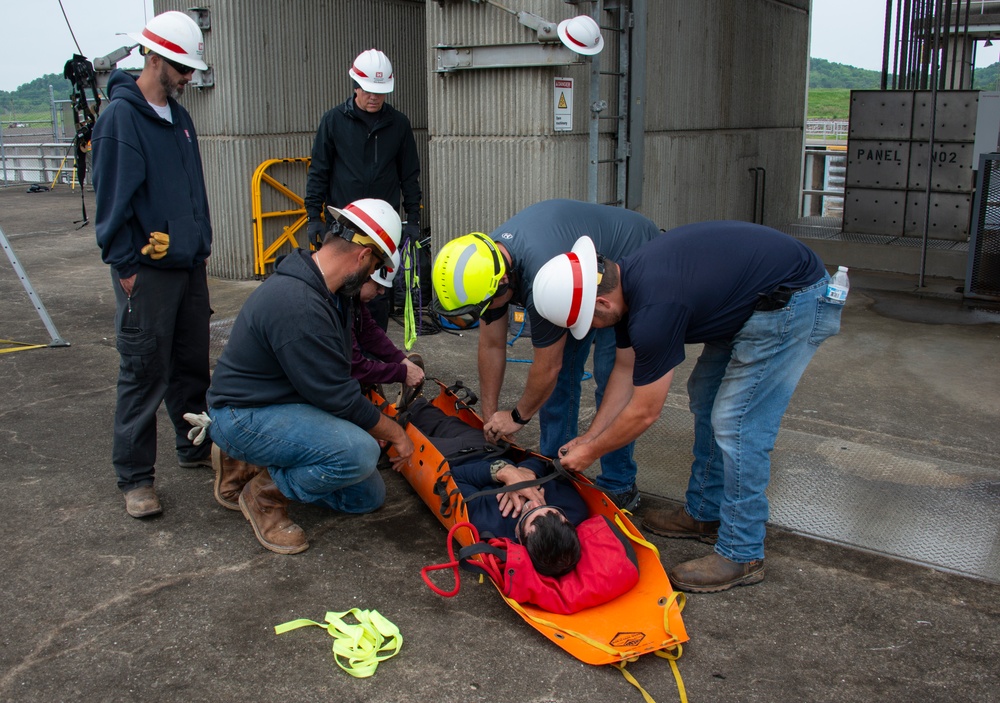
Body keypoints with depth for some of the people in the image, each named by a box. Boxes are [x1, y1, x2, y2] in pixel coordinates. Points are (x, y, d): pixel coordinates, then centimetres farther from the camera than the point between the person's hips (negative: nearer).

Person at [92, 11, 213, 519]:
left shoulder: (178, 117, 15)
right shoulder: (121, 116, -11)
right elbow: (113, 198, -14)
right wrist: (125, 265, -14)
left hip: (189, 265, 8)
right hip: (147, 270, -8)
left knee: (193, 364, 15)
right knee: (144, 373, -2)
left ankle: (196, 448, 30)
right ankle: (134, 478, 7)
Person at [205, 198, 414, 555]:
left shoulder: (329, 292, 1)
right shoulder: (298, 305, -30)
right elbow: (338, 398, -24)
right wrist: (395, 432, -11)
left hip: (288, 402, 10)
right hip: (245, 415, -10)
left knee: (367, 497, 11)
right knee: (359, 452, -32)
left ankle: (250, 465, 17)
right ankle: (265, 494, -5)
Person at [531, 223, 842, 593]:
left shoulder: (653, 309, -29)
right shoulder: (625, 279, -1)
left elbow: (644, 412, -16)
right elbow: (626, 369, 12)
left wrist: (591, 452, -1)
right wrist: (590, 435, 14)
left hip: (795, 302, -10)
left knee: (737, 424, -9)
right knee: (705, 394, 17)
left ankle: (741, 555, 5)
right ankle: (704, 513, 29)